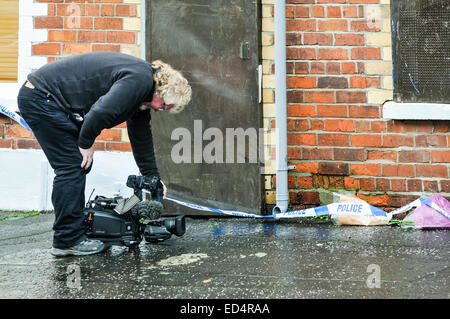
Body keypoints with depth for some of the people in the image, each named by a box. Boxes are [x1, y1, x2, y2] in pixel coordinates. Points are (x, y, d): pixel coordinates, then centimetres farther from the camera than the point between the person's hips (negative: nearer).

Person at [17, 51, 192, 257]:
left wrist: (153, 177, 24)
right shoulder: (139, 79, -20)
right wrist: (86, 144, -15)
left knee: (80, 164, 12)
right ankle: (67, 241, 0)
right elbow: (101, 112, -33)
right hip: (41, 98, -10)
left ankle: (73, 227, 21)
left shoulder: (143, 87, 13)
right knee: (72, 166, -9)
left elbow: (142, 136, 20)